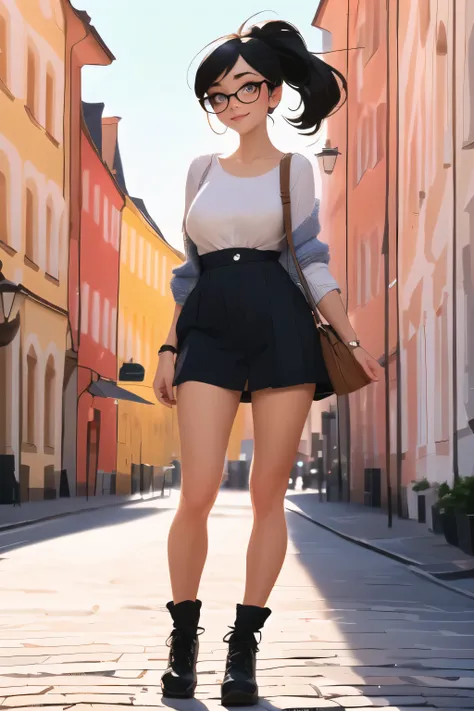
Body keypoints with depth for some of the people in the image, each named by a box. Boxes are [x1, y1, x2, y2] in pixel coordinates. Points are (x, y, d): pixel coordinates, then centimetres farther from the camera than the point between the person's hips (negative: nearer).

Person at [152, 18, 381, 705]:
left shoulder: (295, 168, 10)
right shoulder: (203, 169, 17)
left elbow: (311, 261, 6)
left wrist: (353, 340, -3)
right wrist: (170, 347, 11)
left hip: (281, 325, -1)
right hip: (210, 329, 2)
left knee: (268, 494, -3)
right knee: (198, 493, -10)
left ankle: (244, 647, 5)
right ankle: (183, 638, 5)